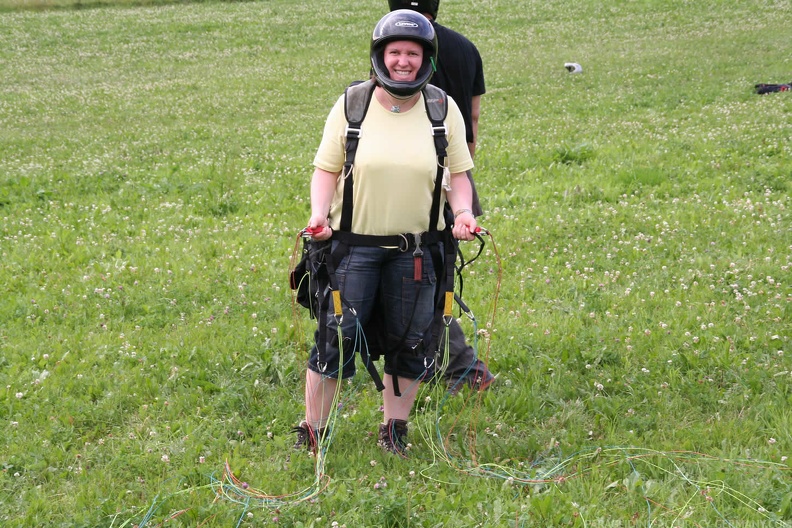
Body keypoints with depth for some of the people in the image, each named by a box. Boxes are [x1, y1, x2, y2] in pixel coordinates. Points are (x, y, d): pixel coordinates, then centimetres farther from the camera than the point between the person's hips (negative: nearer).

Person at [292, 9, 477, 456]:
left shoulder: (444, 110, 2)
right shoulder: (350, 106, -2)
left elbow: (457, 174, 9)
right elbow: (327, 169, 2)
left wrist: (463, 212, -9)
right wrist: (319, 216, -13)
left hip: (416, 248, 2)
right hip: (353, 246, -2)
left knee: (410, 342, 8)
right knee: (336, 338, -1)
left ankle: (395, 429, 26)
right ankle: (313, 431, 14)